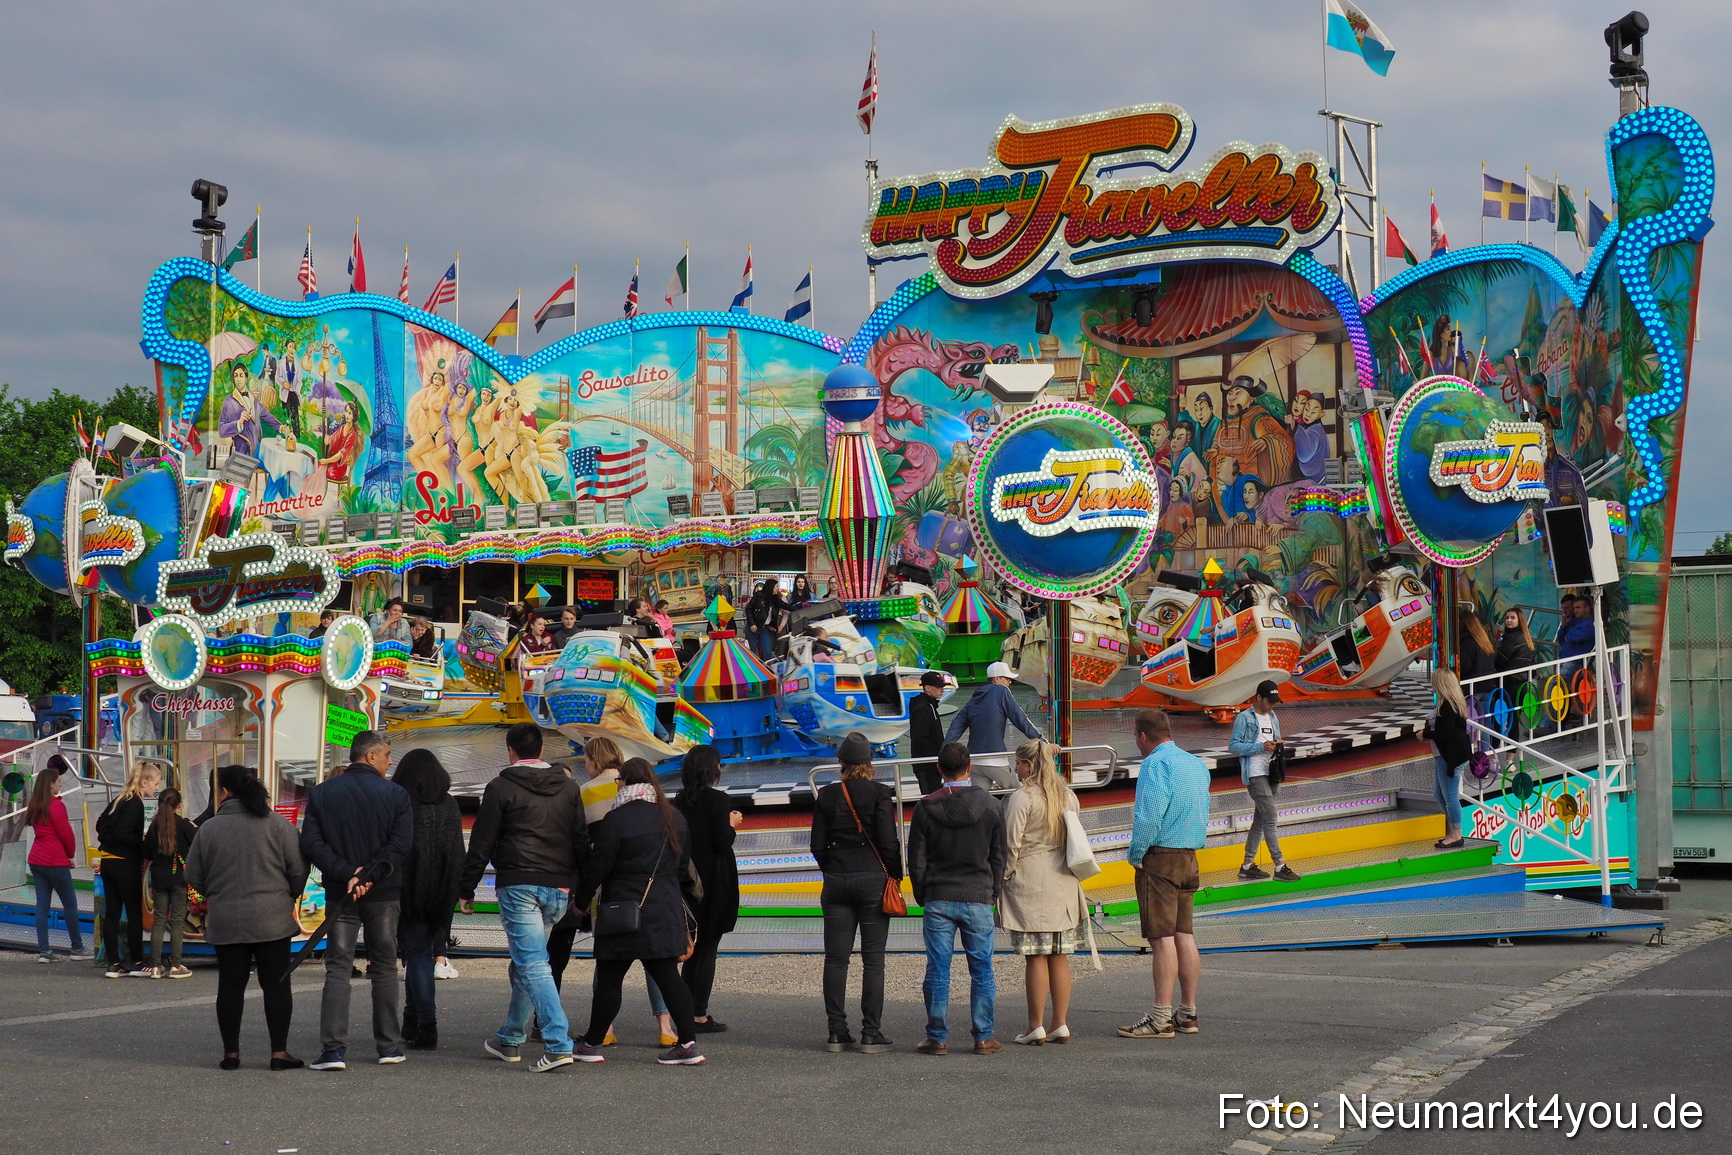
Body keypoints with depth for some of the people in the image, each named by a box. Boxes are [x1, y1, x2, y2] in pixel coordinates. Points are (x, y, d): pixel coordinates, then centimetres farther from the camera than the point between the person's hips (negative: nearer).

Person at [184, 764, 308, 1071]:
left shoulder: (209, 828, 0)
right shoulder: (277, 824, -3)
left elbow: (193, 876, 6)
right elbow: (298, 870, -2)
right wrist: (289, 897, 17)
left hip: (225, 920, 1)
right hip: (272, 919, -1)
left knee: (230, 985, 8)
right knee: (276, 984, 3)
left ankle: (231, 1053, 10)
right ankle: (279, 1052, 1)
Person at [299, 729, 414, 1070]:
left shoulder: (320, 793, 4)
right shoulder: (396, 794, -3)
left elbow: (311, 843, -6)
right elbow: (400, 843, -14)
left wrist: (346, 873, -11)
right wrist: (369, 876, -14)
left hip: (339, 895, 1)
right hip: (384, 895, -1)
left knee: (337, 970, 1)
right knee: (384, 969, 11)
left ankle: (334, 1049, -9)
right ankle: (389, 1046, 13)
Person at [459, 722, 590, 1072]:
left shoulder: (501, 788, -2)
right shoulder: (568, 787, 12)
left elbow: (481, 844, -2)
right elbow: (582, 842, 14)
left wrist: (467, 889, 5)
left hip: (518, 886, -5)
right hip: (558, 889, 6)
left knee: (532, 964, -10)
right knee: (524, 963, 19)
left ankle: (559, 1045, -22)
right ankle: (510, 1039, 28)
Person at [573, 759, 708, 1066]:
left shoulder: (617, 819, -12)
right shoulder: (674, 817, 10)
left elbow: (597, 867, -9)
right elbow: (683, 866, 18)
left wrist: (581, 899, 6)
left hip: (626, 912, -6)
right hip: (667, 911, 6)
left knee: (609, 978, 4)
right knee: (667, 976, 6)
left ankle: (592, 1043, 13)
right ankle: (688, 1043, -1)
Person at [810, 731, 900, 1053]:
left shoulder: (826, 796, 3)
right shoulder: (880, 793, -6)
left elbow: (817, 845, 4)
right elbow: (888, 842, -10)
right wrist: (895, 876, 2)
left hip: (836, 882, 3)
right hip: (873, 879, -3)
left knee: (836, 958, 7)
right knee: (873, 959, 1)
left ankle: (837, 1033, 7)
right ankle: (871, 1035, -1)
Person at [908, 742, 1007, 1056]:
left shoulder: (926, 808, -3)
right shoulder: (989, 806, 0)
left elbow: (916, 860, 1)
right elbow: (998, 856, 6)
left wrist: (922, 896, 13)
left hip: (938, 900, 0)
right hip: (978, 900, 0)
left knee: (937, 971, 4)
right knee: (982, 971, 6)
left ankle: (937, 1038, 5)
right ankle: (983, 1037, 7)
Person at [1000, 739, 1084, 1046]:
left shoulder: (1022, 797, -11)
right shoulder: (1068, 796, 9)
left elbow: (1012, 845, -12)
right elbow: (1076, 839, 14)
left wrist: (1005, 877, -2)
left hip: (1030, 882, -6)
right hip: (1063, 883, 6)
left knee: (1036, 957, -3)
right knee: (1059, 957, 9)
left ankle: (1036, 1027, 0)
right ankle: (1060, 1025, 11)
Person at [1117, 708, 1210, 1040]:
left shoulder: (1156, 764, -13)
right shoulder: (1197, 765, 14)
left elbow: (1149, 817, -20)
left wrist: (1135, 854, -7)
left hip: (1159, 857, -8)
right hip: (1189, 857, 8)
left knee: (1162, 938, -7)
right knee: (1184, 935, 11)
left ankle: (1161, 1018, -6)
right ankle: (1187, 1014, 15)